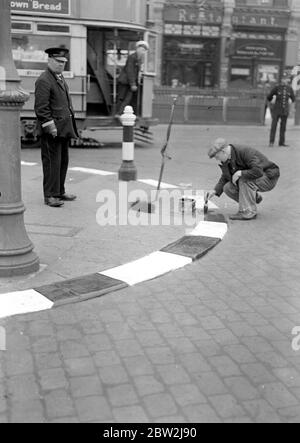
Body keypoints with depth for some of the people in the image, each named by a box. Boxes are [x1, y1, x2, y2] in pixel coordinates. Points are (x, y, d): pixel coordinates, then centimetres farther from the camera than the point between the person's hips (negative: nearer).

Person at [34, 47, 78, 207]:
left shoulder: (60, 78, 20)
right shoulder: (44, 80, -10)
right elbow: (41, 108, -16)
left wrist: (70, 125, 20)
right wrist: (50, 126, -20)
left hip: (64, 129, 9)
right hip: (52, 130, -9)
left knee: (63, 161, 13)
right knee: (52, 162, -5)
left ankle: (60, 192, 23)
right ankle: (50, 196, 1)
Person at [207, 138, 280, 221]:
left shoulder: (246, 152, -29)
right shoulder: (227, 159, -4)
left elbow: (258, 171, -38)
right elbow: (225, 177, 8)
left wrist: (240, 173, -32)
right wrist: (215, 191, -5)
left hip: (269, 178, -8)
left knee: (244, 179, -34)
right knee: (228, 188, -7)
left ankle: (249, 212, -24)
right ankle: (255, 197, 10)